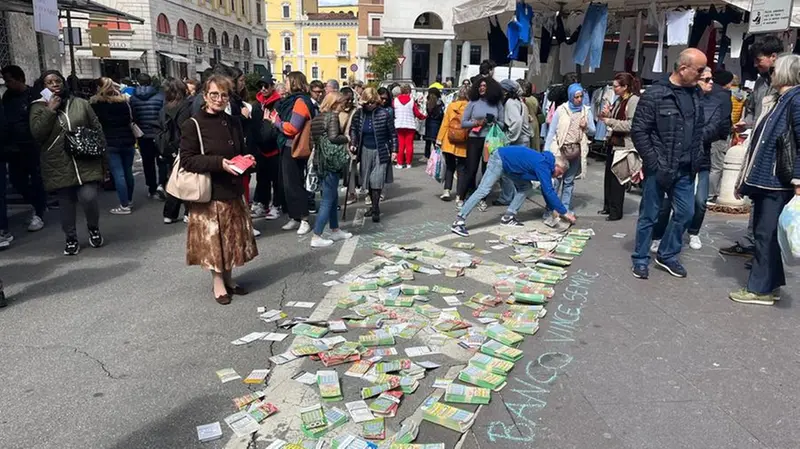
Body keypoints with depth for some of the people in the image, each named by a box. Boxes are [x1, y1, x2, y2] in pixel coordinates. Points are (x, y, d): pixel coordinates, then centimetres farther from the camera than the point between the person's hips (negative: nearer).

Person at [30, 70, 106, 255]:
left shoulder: (81, 103, 6)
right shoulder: (39, 107, 4)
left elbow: (97, 129, 9)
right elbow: (36, 133, -8)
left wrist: (102, 153, 6)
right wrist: (50, 110, -12)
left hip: (86, 162, -1)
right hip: (59, 166, 1)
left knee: (88, 198, -12)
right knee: (66, 203, 8)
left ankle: (94, 229, 17)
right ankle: (71, 239, 24)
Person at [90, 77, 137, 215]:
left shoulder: (95, 103, -5)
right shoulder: (123, 100, 5)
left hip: (110, 143, -4)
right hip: (127, 141, 4)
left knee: (118, 174, -3)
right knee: (128, 172, 13)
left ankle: (124, 206, -2)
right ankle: (129, 200, 27)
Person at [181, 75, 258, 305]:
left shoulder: (234, 122, 8)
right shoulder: (193, 125, -9)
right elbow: (187, 160, -14)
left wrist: (246, 159, -2)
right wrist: (219, 163, -24)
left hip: (233, 190, 6)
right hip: (209, 192, -6)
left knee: (233, 236, 13)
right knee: (212, 238, 3)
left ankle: (228, 277, 29)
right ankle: (218, 281, 20)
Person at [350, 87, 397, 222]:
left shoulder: (384, 113, -9)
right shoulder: (359, 114, 0)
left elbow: (392, 133, -4)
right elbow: (353, 129, 9)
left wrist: (394, 150, -5)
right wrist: (353, 144, -6)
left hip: (380, 151, -4)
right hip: (365, 151, 4)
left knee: (376, 181, -9)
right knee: (368, 180, 10)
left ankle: (376, 209, -1)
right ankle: (373, 205, 24)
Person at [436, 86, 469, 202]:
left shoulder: (451, 105, -2)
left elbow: (445, 123, -1)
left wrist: (439, 139, 4)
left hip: (449, 143, 2)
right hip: (463, 144, -2)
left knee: (449, 167, 17)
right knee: (462, 169, 6)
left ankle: (447, 191, 7)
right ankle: (459, 196, 4)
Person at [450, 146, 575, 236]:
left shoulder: (545, 164, 8)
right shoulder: (543, 166, -20)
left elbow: (546, 190, 18)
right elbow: (549, 191, -24)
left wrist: (554, 209, 17)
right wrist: (564, 212, -18)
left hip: (507, 163, 10)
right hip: (499, 159, -10)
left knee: (526, 186, 9)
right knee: (483, 190, -18)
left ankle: (508, 217, 7)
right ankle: (458, 222, -22)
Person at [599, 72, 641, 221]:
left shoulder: (634, 100, -13)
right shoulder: (619, 100, 13)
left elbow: (631, 124, -21)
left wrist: (609, 121, -18)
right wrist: (607, 114, 3)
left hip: (623, 145, -9)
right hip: (613, 142, 9)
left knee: (617, 178, -2)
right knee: (608, 175, 13)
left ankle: (616, 211, 8)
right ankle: (608, 206, 25)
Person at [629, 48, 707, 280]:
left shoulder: (695, 94, 8)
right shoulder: (655, 94, -11)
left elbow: (699, 130, 16)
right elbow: (638, 131, -12)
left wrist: (695, 160, 8)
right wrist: (653, 163, -14)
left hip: (685, 170, 6)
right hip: (658, 169, -6)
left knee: (685, 213, 12)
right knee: (649, 215, 5)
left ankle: (668, 255, 29)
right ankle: (640, 259, 19)